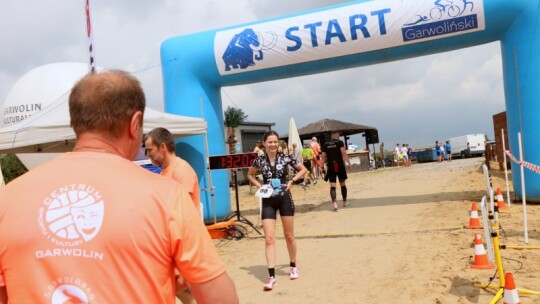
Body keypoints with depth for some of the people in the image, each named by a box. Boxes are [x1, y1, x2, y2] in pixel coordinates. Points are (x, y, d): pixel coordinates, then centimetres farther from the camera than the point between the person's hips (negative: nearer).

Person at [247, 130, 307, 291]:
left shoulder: (285, 157, -5)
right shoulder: (259, 160, -1)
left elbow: (303, 169, 6)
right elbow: (250, 175, 17)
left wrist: (291, 181, -6)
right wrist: (259, 185, 0)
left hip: (285, 198, 0)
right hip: (268, 201, 1)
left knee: (289, 236, 12)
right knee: (269, 238, -7)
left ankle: (293, 267, 33)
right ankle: (271, 276, -4)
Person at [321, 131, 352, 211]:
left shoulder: (325, 145, 6)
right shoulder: (340, 142, -2)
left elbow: (323, 157, 5)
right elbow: (344, 154, -11)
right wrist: (349, 163, -9)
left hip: (330, 167, 1)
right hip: (340, 165, -1)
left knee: (332, 186, -1)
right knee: (343, 184, 16)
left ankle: (334, 203, -18)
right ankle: (345, 202, 28)